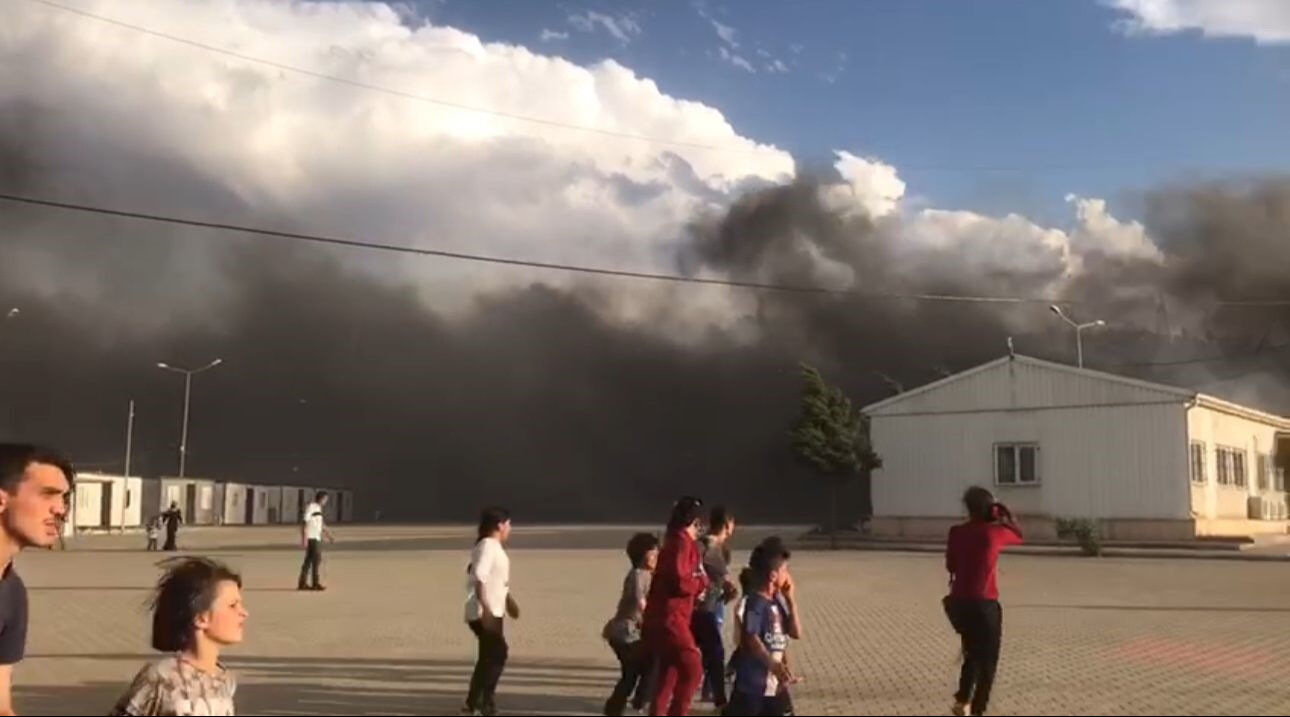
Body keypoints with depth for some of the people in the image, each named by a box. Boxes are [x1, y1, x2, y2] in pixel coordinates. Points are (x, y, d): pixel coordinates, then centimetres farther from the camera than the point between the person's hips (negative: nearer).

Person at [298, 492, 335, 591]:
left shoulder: (318, 508, 16)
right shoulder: (311, 507, -13)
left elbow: (321, 524, 24)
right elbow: (304, 523, -18)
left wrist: (329, 535, 23)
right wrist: (304, 538, -24)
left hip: (316, 538, 9)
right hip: (312, 538, -9)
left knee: (309, 560, 10)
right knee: (316, 560, -8)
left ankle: (302, 583, 13)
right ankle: (315, 583, -6)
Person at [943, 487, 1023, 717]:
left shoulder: (957, 532, -1)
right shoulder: (995, 532, -7)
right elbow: (1018, 535, 15)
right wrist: (1005, 515, 18)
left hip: (958, 603, 4)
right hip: (984, 604, -4)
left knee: (973, 653, 26)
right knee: (986, 661, 11)